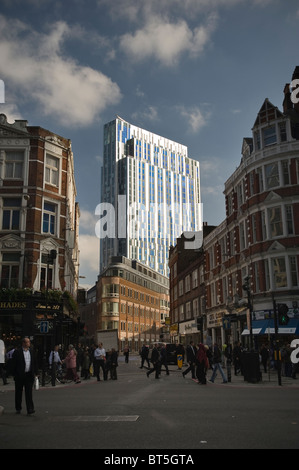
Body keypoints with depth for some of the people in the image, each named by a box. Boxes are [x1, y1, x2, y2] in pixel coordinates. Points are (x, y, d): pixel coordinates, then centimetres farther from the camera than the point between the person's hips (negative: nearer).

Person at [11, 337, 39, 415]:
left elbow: (35, 363, 13)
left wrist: (36, 373, 8)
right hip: (20, 376, -2)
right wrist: (14, 374, -10)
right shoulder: (17, 352, -5)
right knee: (18, 393, 10)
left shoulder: (31, 352, 9)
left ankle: (30, 409, -4)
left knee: (29, 393, -2)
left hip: (29, 375, 3)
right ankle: (18, 409, 24)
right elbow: (13, 364, -5)